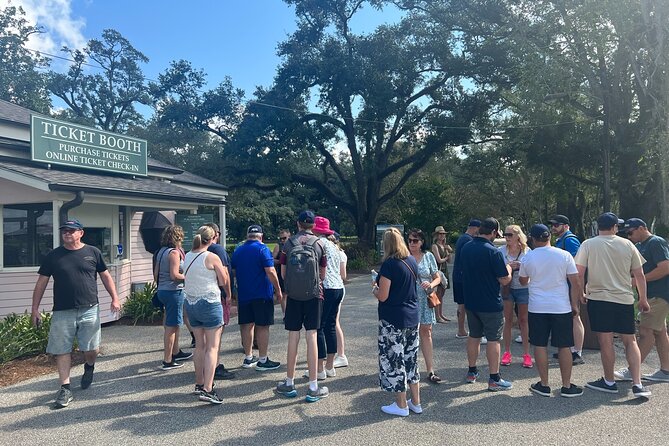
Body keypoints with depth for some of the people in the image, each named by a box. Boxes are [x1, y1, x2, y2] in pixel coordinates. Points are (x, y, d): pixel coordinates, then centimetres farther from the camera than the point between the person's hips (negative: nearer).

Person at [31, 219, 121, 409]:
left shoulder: (93, 252, 4)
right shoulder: (53, 256, 4)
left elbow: (105, 276, 10)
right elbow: (41, 283, 8)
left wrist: (115, 298, 1)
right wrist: (35, 309, 4)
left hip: (89, 310, 0)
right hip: (62, 312, 1)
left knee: (91, 349, 3)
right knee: (62, 351, 4)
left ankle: (89, 367, 36)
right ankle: (65, 389, 16)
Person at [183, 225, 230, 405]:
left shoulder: (187, 256, 6)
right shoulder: (212, 257, -12)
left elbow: (188, 277, 13)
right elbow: (224, 282, -7)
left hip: (191, 303, 7)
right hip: (209, 303, -7)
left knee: (199, 346, 17)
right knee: (212, 347, -2)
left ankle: (199, 384, 25)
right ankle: (207, 389, -7)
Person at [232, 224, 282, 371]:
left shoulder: (237, 251, 9)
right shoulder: (262, 249, -10)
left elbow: (233, 272, 17)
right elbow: (270, 272, -17)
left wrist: (235, 292, 27)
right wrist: (278, 290, -9)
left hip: (243, 294, 6)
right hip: (262, 294, -6)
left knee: (247, 325, 11)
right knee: (262, 326, -1)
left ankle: (248, 358, 20)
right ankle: (262, 360, 3)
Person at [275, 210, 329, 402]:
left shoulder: (288, 243, -1)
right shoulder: (319, 243, -2)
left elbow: (283, 273, 4)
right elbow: (323, 273, 6)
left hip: (293, 296, 1)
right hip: (314, 295, -1)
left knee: (293, 337, 9)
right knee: (312, 337, 1)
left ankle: (289, 384, 21)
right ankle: (313, 388, 6)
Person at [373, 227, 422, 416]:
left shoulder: (389, 264, -18)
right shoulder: (412, 261, 4)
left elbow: (382, 296, -18)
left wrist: (374, 289, 3)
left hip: (393, 320, -7)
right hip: (412, 317, 8)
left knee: (394, 359, 6)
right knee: (411, 358, 16)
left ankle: (401, 405, 16)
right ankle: (416, 402, 26)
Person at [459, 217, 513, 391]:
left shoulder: (465, 248, 2)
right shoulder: (493, 252, -19)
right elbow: (504, 280, -16)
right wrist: (508, 269, 4)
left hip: (470, 302, 6)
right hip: (490, 304, -6)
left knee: (474, 336, 17)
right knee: (493, 339, 3)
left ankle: (472, 372, 28)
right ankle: (494, 379, 9)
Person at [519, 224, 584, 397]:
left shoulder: (528, 257, -3)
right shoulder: (564, 255, -5)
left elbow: (522, 281, 12)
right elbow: (575, 282, -4)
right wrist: (575, 305, 5)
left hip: (537, 308, 0)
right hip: (562, 307, 0)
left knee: (540, 345, 8)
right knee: (564, 346, 8)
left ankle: (544, 385, 14)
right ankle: (567, 386, 16)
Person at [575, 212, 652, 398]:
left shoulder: (588, 245, -4)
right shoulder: (627, 245, 3)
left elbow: (579, 273, -7)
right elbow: (639, 275, 7)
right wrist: (643, 299, 17)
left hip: (598, 299, -2)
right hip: (624, 299, 2)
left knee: (606, 341, 5)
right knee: (630, 341, 11)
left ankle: (609, 382, 16)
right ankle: (637, 384, 5)